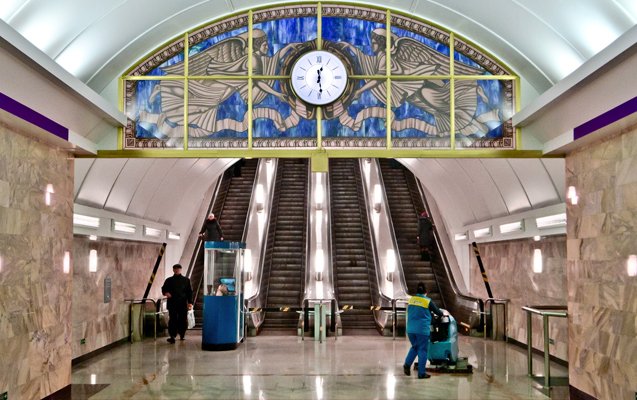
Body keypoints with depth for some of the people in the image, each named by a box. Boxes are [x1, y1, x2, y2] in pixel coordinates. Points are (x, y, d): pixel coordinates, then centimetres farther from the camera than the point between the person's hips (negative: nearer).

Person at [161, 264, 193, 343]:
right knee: (172, 320, -6)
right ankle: (172, 336, -8)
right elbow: (164, 289, 14)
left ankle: (182, 334, 21)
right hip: (172, 303, -1)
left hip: (183, 304, 1)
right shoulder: (169, 280, 11)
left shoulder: (186, 280, 11)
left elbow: (189, 291, 10)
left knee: (183, 320, 4)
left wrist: (190, 302, 1)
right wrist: (166, 293, -10)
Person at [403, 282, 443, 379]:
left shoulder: (411, 299, 6)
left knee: (414, 347, 22)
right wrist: (442, 314, 27)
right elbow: (438, 312, 5)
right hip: (422, 330, -4)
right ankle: (421, 373, 7)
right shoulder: (428, 301, -5)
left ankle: (407, 364, 5)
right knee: (422, 350, 4)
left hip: (410, 329, 5)